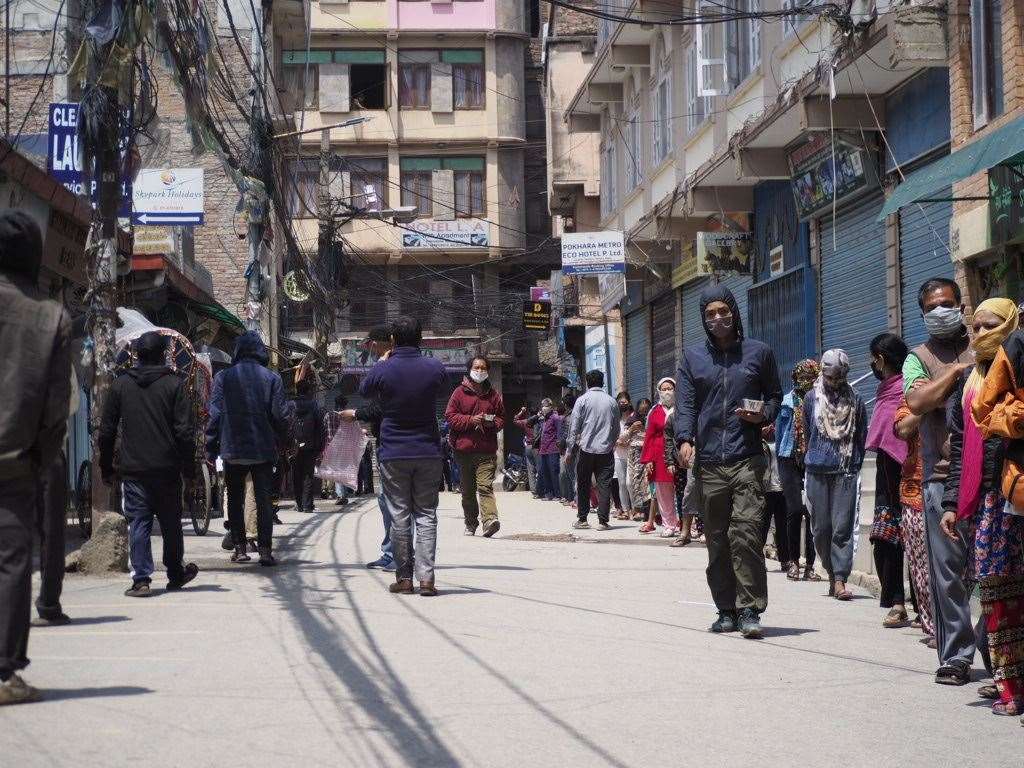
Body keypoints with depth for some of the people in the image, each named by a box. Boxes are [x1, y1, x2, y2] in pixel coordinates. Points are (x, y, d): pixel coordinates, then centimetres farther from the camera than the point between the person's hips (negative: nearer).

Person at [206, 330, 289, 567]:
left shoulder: (223, 377, -4)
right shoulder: (272, 378, -2)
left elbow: (214, 414, -4)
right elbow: (280, 416, -3)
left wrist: (211, 447, 1)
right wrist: (281, 443, 10)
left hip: (233, 450, 0)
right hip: (264, 450, 0)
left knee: (235, 501, 12)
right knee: (264, 499, 3)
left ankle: (240, 548, 10)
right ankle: (265, 549, -3)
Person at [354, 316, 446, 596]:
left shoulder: (382, 370, -10)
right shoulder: (435, 368, -5)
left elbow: (364, 391, 10)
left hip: (393, 454, -1)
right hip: (428, 452, 1)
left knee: (399, 516, 6)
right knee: (426, 515, 5)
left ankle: (404, 578, 8)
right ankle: (426, 577, -4)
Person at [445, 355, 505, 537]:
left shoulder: (493, 394, 10)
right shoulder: (460, 392, 5)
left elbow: (501, 419, 16)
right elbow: (450, 416, 0)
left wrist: (491, 423, -7)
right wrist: (470, 420, -13)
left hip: (487, 449, -1)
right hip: (464, 448, 1)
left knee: (485, 486, -15)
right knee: (467, 490, 10)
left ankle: (490, 519, -28)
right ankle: (470, 524, 20)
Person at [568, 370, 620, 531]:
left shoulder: (583, 400, -2)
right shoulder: (612, 401, 5)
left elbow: (575, 427, -2)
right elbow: (616, 428, 12)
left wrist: (571, 448, 4)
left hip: (586, 448, -1)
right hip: (606, 450, 1)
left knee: (583, 485, 9)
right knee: (604, 485, 1)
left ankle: (582, 519, 12)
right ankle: (603, 521, -3)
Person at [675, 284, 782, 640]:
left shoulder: (758, 352, 11)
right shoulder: (693, 356, 14)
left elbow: (775, 395, 17)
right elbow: (684, 403, 7)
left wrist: (764, 414, -5)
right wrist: (684, 439, -9)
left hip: (747, 459, -2)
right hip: (708, 461, 2)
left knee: (746, 531, -14)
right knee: (717, 540, 4)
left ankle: (749, 610, -12)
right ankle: (726, 610, 11)